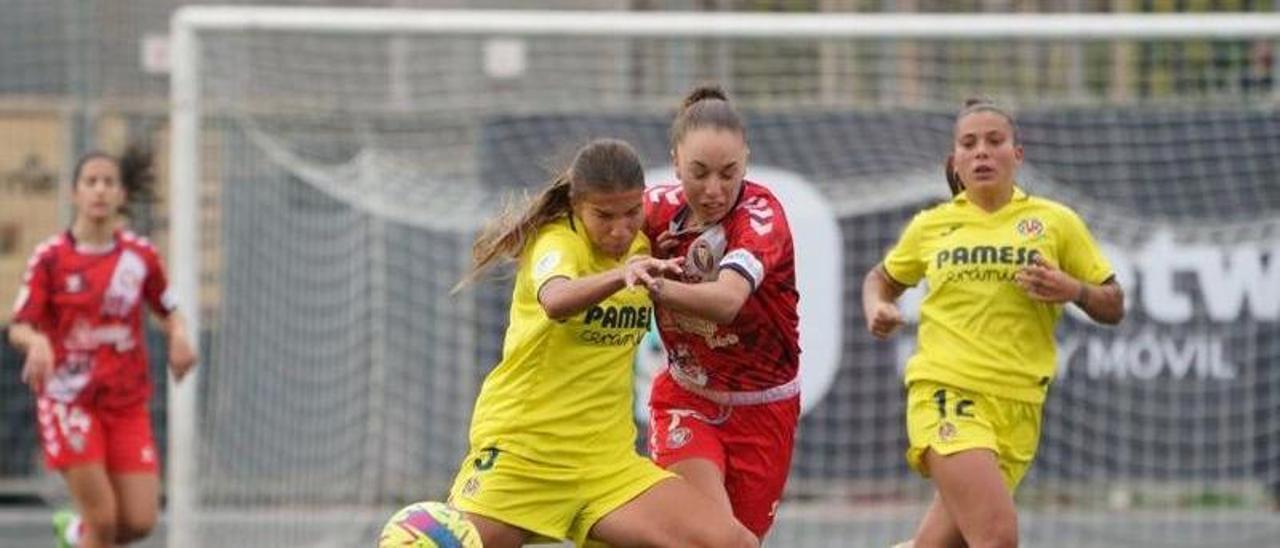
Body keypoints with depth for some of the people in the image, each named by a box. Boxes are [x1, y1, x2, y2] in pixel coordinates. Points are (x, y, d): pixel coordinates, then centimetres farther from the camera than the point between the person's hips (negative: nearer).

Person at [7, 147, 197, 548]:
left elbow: (168, 310, 15)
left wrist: (179, 336, -8)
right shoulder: (51, 257, -5)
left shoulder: (140, 255, 3)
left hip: (128, 403, 3)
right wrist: (36, 341, -29)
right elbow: (19, 328, -6)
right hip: (69, 401, -3)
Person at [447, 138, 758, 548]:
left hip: (608, 461, 5)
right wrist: (621, 275, -55)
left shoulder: (639, 246, 7)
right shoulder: (558, 241, -12)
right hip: (520, 449, -5)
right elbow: (555, 300, -38)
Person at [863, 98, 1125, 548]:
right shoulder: (930, 227, 9)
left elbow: (1113, 307, 11)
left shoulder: (1056, 223, 7)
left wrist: (1074, 290, -10)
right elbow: (882, 278, 27)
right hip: (946, 392, -2)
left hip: (1018, 406, 2)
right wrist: (876, 309, 5)